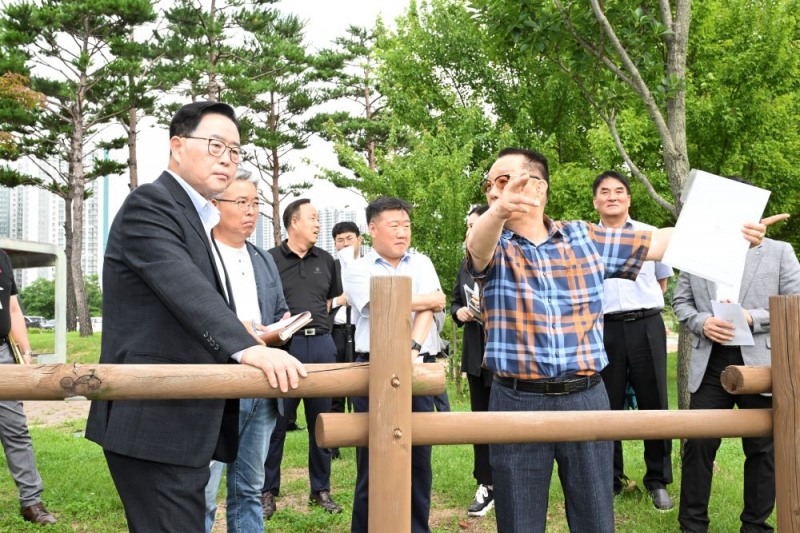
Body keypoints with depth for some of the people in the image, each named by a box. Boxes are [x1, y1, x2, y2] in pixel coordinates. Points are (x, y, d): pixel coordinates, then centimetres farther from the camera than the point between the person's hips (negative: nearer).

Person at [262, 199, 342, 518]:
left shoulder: (325, 260, 12)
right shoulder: (271, 260, -2)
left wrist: (317, 319, 11)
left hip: (321, 344, 4)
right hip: (285, 345, -4)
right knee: (276, 421, 1)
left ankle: (321, 489, 21)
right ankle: (268, 491, 14)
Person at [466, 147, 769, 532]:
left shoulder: (586, 238, 8)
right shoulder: (496, 246, 0)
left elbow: (656, 242, 10)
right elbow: (477, 245, -24)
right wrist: (498, 212, -48)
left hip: (585, 398, 1)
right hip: (517, 403, -1)